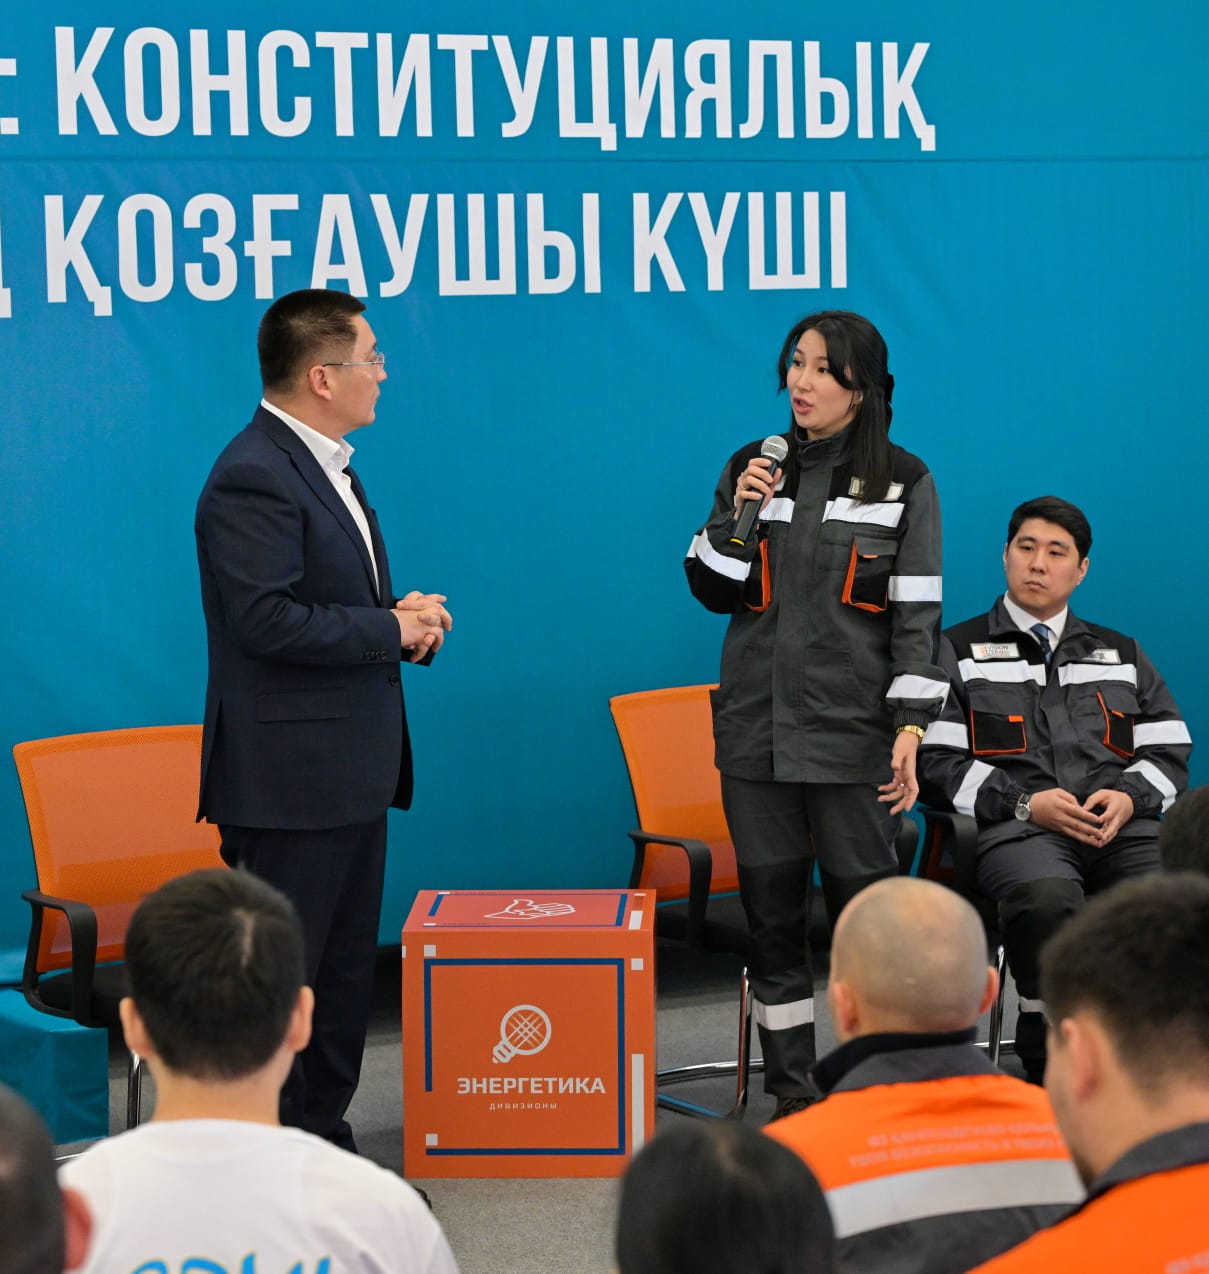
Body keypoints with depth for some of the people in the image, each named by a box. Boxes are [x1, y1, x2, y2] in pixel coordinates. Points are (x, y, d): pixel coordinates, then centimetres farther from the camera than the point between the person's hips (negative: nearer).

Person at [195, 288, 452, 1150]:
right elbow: (267, 621, -26)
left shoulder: (326, 464, 15)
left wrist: (406, 616, 4)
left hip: (350, 772, 10)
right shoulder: (254, 479, -17)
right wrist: (394, 628, -16)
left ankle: (323, 1140, 26)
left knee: (347, 973, 16)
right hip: (287, 779, -10)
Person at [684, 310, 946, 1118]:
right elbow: (712, 592, 8)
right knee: (771, 908, 7)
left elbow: (918, 617, -4)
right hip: (757, 726, 4)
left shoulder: (903, 482, -1)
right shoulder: (753, 467, 8)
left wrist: (911, 730, -12)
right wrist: (735, 514, -8)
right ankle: (792, 1090, 17)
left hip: (852, 729, -3)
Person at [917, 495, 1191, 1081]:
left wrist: (1129, 797, -1)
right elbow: (936, 760, 6)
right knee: (1047, 898, -40)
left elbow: (1170, 752, 22)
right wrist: (1025, 803, -7)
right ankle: (1048, 1063, -21)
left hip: (1122, 826, 3)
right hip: (1017, 829, -3)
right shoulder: (959, 651, 17)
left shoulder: (1120, 654, 29)